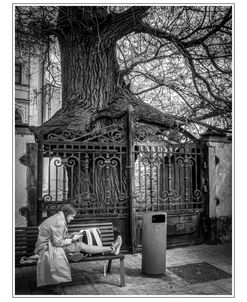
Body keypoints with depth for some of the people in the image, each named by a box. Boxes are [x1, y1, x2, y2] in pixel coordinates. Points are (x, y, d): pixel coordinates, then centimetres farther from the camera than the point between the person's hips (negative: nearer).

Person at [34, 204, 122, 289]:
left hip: (51, 246, 9)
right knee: (80, 245, -14)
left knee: (80, 244, -3)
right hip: (47, 249, -9)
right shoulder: (59, 222, -20)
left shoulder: (58, 218, 11)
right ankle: (112, 249, -10)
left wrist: (70, 236, 3)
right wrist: (72, 239, -12)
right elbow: (57, 242, -22)